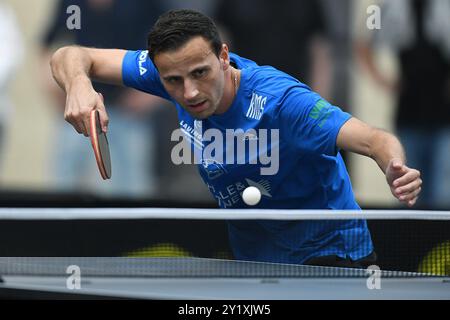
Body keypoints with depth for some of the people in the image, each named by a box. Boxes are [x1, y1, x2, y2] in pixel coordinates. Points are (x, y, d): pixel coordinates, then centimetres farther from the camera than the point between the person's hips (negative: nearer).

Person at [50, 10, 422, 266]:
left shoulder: (278, 99, -32)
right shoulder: (175, 69, -15)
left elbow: (372, 139, -41)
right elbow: (70, 57, -9)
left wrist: (395, 170, -64)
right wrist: (79, 86, -34)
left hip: (329, 252, -6)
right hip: (252, 258, 6)